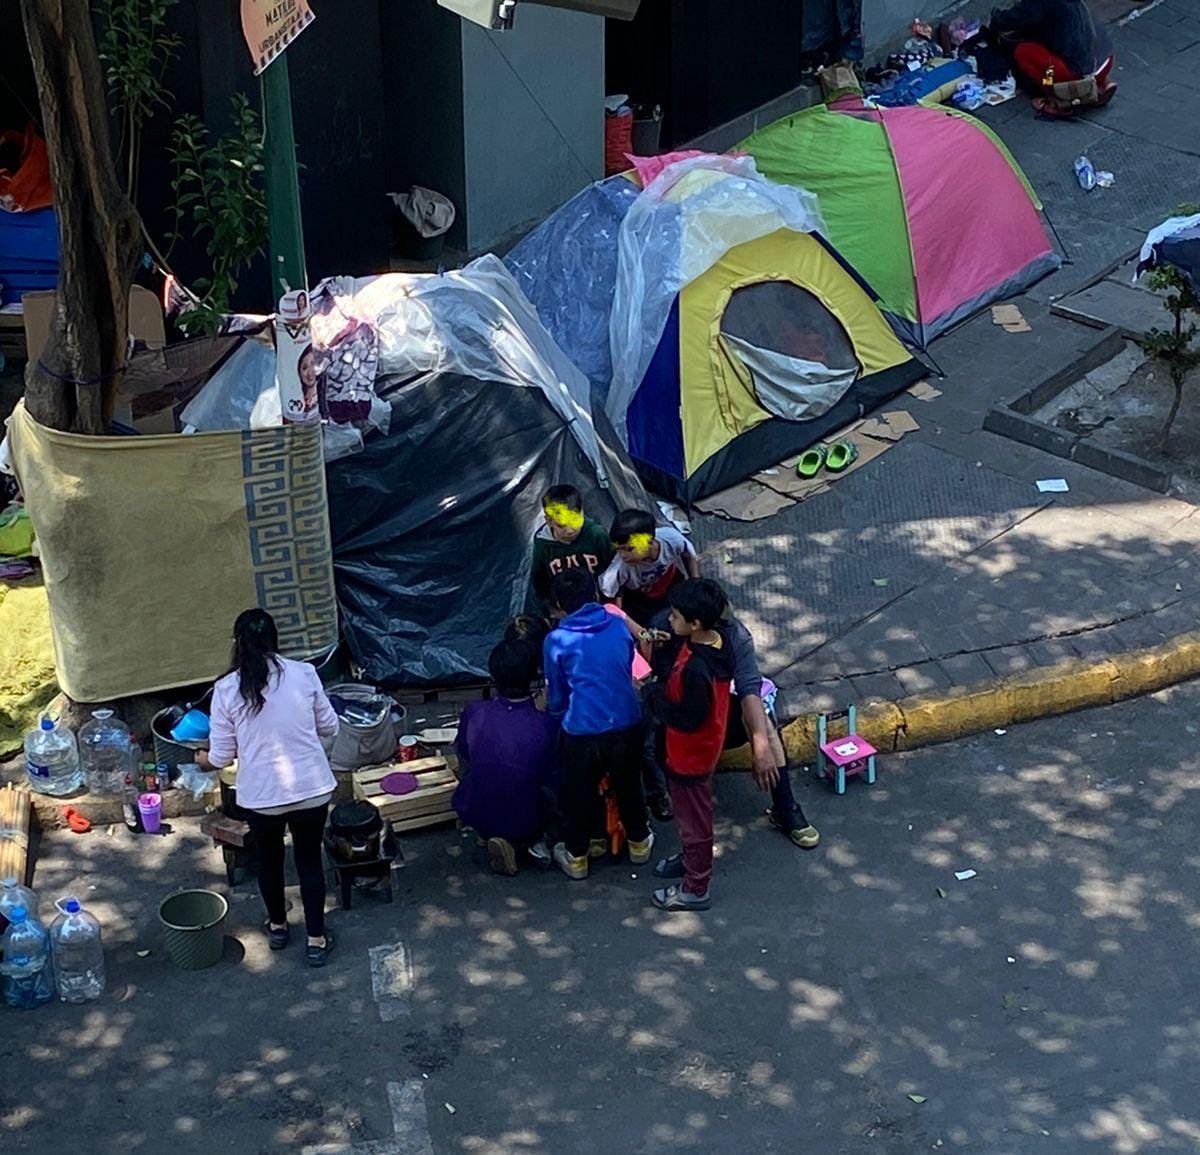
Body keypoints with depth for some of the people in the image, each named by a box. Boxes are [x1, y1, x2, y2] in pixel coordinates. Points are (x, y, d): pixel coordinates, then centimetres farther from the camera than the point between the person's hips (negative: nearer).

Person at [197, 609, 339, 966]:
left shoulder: (226, 689, -10)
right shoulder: (304, 674, -7)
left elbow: (222, 756, -4)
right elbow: (330, 727, 3)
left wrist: (204, 760, 19)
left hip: (262, 794, 0)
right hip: (311, 788, 0)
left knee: (269, 860, 23)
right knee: (309, 860, 18)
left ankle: (277, 927, 42)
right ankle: (316, 939, 24)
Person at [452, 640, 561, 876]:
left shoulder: (473, 713, -15)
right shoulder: (548, 725, -20)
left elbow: (463, 766, 4)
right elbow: (553, 786, -6)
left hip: (474, 815, 4)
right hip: (524, 823, -3)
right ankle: (517, 842, 5)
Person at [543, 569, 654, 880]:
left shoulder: (557, 641, -9)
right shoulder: (619, 626, -1)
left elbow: (556, 694, 4)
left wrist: (555, 713, 26)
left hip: (582, 729, -3)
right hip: (626, 724, 3)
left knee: (580, 794, 17)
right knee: (629, 786, 24)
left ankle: (576, 856, 30)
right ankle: (639, 842, 42)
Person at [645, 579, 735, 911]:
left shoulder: (697, 669, -38)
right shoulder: (715, 641, -10)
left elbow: (688, 718, -29)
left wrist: (656, 696, -18)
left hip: (691, 756, -9)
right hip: (698, 749, 9)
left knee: (693, 818, 11)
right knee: (688, 812, 30)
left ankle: (696, 889, 29)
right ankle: (692, 857, 53)